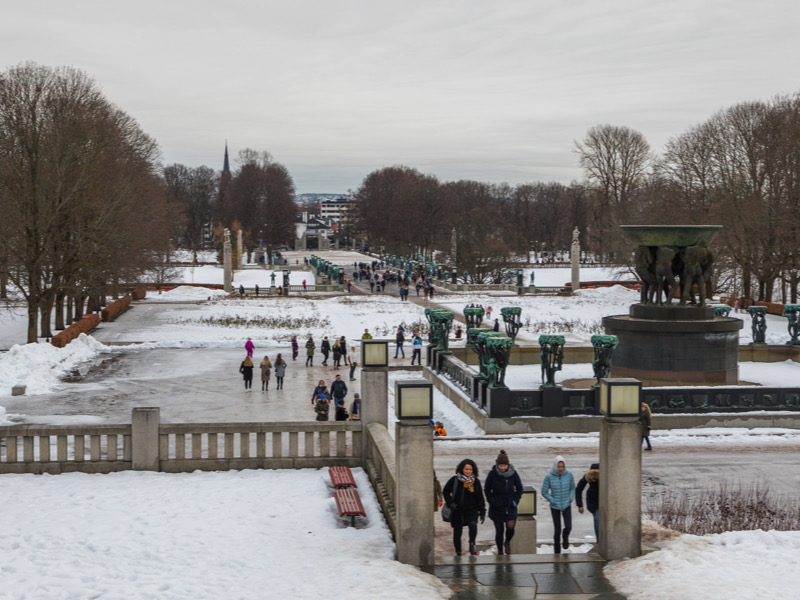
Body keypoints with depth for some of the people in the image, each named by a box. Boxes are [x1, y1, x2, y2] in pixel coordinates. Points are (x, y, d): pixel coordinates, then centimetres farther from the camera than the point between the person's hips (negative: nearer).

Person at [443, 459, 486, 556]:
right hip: (457, 511, 0)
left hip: (471, 510, 0)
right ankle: (458, 554, 20)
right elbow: (446, 492, 7)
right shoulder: (454, 480, -4)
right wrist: (450, 503, -6)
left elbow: (480, 498, 7)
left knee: (473, 525, -28)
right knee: (457, 533, 6)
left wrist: (482, 512, 6)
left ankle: (472, 545, -9)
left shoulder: (476, 481, 0)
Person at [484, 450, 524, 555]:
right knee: (499, 531, 6)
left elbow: (519, 489, 7)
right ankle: (500, 551, 26)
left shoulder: (513, 473, -7)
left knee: (510, 527, -15)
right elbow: (487, 490, 3)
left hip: (510, 507, 0)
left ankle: (507, 542, 18)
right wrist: (492, 501, -7)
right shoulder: (492, 474, -9)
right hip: (496, 507, 0)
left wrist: (515, 501, -3)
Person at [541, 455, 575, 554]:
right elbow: (544, 492, -7)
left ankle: (565, 537, 26)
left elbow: (572, 488, 5)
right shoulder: (549, 477, -17)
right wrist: (553, 501, -11)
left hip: (566, 506, 1)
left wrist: (570, 499, -5)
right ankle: (557, 551, 25)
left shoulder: (569, 474, -11)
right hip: (555, 507, -1)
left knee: (568, 527, -12)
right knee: (557, 530, 2)